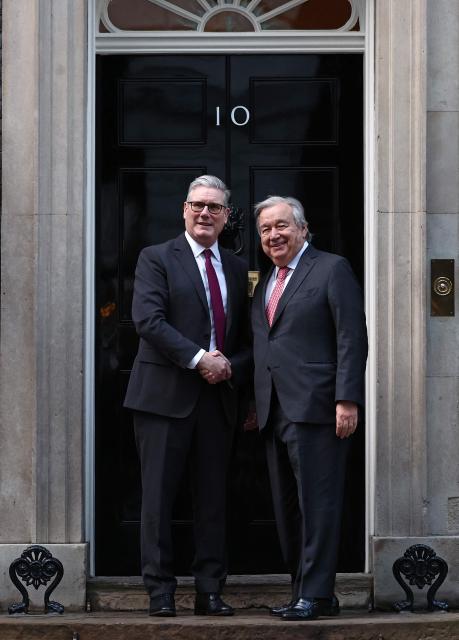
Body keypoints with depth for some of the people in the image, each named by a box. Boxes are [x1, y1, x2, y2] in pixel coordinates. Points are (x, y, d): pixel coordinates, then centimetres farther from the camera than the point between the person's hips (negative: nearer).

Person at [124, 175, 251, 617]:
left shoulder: (236, 268, 16)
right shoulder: (156, 259, 1)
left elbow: (247, 337, 17)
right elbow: (147, 319, -12)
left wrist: (232, 366, -4)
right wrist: (198, 358, -17)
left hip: (218, 396, 4)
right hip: (165, 394, -4)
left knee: (213, 497, 6)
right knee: (158, 495, -2)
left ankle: (210, 592, 12)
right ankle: (160, 592, 4)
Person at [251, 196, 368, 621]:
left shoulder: (331, 269, -1)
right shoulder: (264, 286, 22)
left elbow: (352, 339, -8)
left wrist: (347, 400, -16)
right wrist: (255, 405, 16)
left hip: (315, 408, -8)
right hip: (274, 412, 8)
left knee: (317, 503, -7)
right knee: (287, 509, 8)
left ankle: (315, 594, -6)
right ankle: (302, 591, 14)